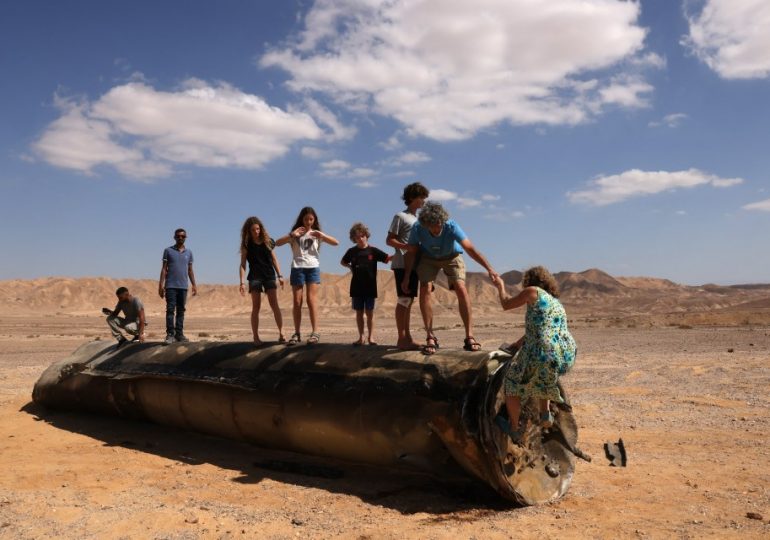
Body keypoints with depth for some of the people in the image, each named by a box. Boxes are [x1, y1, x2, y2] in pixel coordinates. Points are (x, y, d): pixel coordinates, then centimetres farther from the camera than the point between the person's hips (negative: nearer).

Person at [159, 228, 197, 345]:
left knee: (181, 311, 5)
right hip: (171, 286, -3)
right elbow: (164, 269, 2)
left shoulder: (189, 253, 13)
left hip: (183, 286, 3)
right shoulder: (168, 251, 4)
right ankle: (170, 335, -6)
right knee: (170, 310, -6)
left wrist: (194, 285, 8)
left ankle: (179, 334, 10)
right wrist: (161, 285, -5)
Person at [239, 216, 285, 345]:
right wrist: (242, 282, -10)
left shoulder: (267, 241, 5)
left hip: (269, 276, 1)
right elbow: (243, 264, -1)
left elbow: (274, 260, 12)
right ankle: (256, 337, 3)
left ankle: (281, 334, -7)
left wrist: (280, 275, 5)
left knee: (275, 305, -6)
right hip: (255, 277, -1)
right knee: (256, 307, -1)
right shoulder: (247, 244, 0)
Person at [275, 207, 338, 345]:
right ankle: (297, 333, 6)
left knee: (311, 299, -10)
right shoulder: (295, 234, 10)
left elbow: (336, 242, -1)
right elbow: (277, 243, -3)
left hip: (313, 268, -1)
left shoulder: (317, 233, 10)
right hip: (297, 268, 1)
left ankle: (315, 332, -10)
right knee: (296, 302, 0)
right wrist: (291, 235, -16)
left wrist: (321, 235, -16)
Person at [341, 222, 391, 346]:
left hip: (370, 287, -2)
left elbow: (388, 258, -7)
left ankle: (370, 337, 11)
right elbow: (343, 262, 20)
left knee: (370, 312, 3)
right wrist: (350, 266, 1)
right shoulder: (352, 251, 4)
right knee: (359, 312, 7)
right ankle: (361, 337, 16)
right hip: (356, 287, 2)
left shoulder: (373, 251, -2)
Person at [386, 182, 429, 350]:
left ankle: (407, 336, 14)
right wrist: (406, 246, -21)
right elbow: (389, 240, -8)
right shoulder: (400, 216, -3)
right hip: (402, 265, -8)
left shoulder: (418, 219, 19)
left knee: (409, 300, 9)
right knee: (404, 300, -9)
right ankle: (401, 338, -7)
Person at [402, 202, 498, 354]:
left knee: (461, 289, -20)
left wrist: (489, 269, -47)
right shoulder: (417, 228, -29)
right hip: (428, 258, 1)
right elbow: (411, 252, -13)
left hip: (451, 257, -1)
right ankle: (430, 338, -10)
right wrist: (406, 277, -12)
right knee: (425, 290, -19)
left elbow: (470, 249, -39)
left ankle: (469, 337, -17)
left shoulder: (451, 226, -35)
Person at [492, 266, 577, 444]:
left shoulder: (533, 291, 3)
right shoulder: (557, 303, 24)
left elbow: (506, 304, 14)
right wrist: (519, 343, 44)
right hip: (567, 357, 7)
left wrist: (501, 287, 32)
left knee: (513, 381, 20)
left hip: (543, 358, -7)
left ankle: (514, 430, 31)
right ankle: (545, 413, 33)